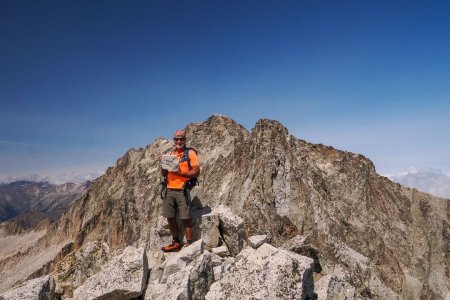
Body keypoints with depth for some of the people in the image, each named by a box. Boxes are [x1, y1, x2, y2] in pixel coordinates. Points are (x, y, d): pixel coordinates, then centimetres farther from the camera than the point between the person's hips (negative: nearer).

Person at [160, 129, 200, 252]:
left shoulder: (190, 153, 0)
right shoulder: (170, 154, 18)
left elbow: (196, 172, -8)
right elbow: (164, 174, 18)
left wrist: (181, 173, -18)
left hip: (182, 190, -6)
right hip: (169, 190, 6)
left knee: (185, 218, -3)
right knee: (170, 218, 10)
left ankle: (189, 244, 7)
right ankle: (176, 243, 24)